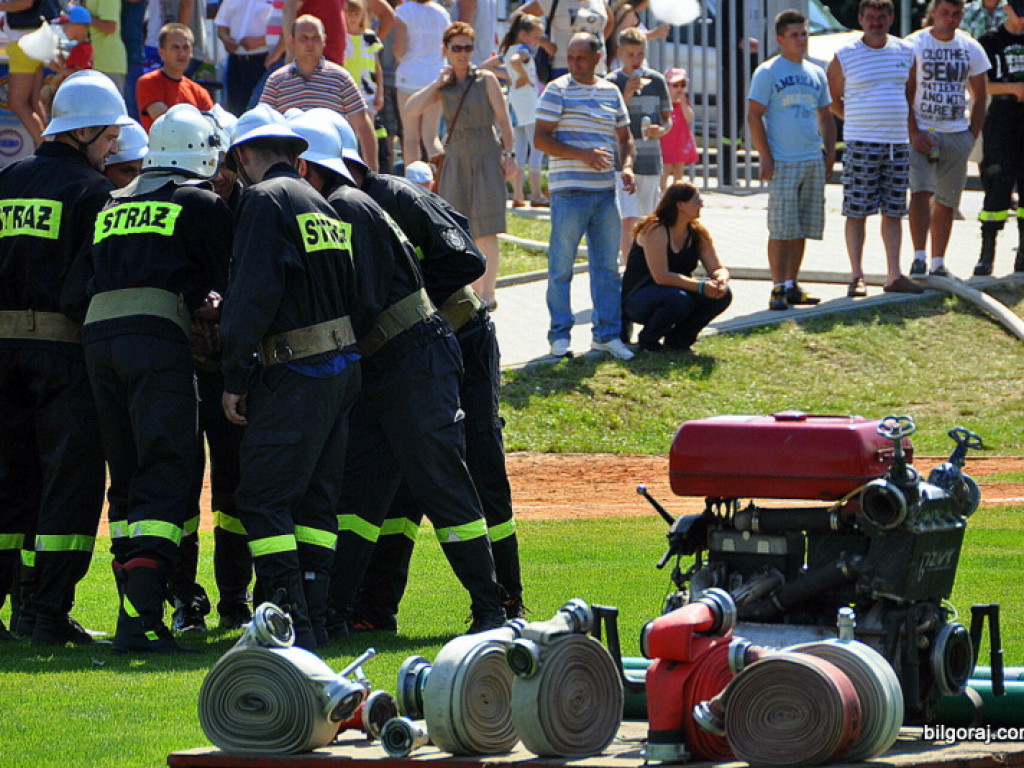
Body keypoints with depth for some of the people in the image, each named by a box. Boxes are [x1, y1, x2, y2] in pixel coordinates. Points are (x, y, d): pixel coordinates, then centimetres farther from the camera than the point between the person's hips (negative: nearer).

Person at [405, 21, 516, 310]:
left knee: (486, 230, -9)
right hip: (455, 157, 4)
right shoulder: (442, 87, 9)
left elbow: (503, 119, 1)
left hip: (486, 156, -3)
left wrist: (510, 154, -6)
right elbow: (411, 109, -4)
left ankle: (488, 294, -9)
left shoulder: (485, 79, 1)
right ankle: (471, 291, 12)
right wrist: (439, 83, -6)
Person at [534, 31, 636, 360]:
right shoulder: (558, 90, -2)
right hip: (569, 190, -5)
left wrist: (627, 166, 0)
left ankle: (607, 333, 13)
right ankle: (560, 335, 5)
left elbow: (625, 138, 21)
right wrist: (581, 154, -19)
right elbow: (540, 139, -8)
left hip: (605, 191, 5)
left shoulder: (611, 92, 13)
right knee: (561, 266, -2)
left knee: (608, 265, 7)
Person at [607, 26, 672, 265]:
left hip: (650, 161, 3)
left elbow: (668, 118, 14)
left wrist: (661, 129, -9)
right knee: (628, 221, -14)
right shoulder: (611, 83, -1)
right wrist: (626, 97, -17)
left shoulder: (656, 81, 7)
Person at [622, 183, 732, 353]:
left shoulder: (697, 234, 3)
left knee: (722, 295, -13)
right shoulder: (655, 230, -20)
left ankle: (678, 339, 4)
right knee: (678, 299, -38)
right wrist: (700, 286, -34)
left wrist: (721, 281, -25)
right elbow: (661, 276, -29)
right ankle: (648, 341, -9)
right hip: (637, 299, -7)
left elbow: (718, 268, 1)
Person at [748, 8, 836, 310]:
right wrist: (765, 157, -13)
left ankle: (791, 285, 14)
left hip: (813, 161, 6)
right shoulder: (767, 73, -3)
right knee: (781, 228, -8)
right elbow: (754, 116, -7)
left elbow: (825, 116, 24)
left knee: (802, 228, 7)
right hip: (783, 163, -6)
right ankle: (779, 288, -5)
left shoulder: (816, 73, 15)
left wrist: (830, 151, 12)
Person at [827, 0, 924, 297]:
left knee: (893, 211, 6)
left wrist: (905, 125, 13)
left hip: (898, 144, 4)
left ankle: (894, 275, 9)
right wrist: (859, 121, 3)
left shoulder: (905, 53, 9)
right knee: (856, 212, -3)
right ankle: (856, 276, 2)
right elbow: (832, 100, 6)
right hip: (861, 146, -4)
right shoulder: (844, 56, -3)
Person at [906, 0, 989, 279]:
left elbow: (980, 96, 13)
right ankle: (919, 257, -16)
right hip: (921, 132, -3)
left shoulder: (971, 49, 8)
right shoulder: (913, 45, -2)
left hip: (957, 134, 3)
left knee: (947, 201, 5)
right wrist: (913, 133, -12)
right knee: (920, 191, -17)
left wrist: (972, 135, 4)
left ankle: (938, 263, 11)